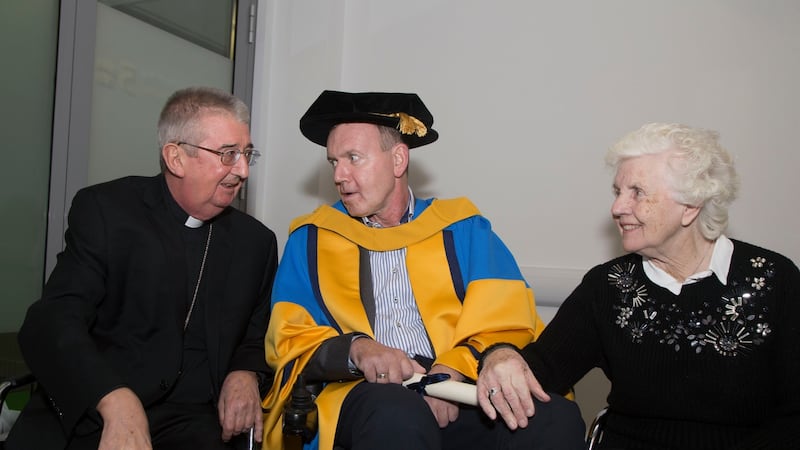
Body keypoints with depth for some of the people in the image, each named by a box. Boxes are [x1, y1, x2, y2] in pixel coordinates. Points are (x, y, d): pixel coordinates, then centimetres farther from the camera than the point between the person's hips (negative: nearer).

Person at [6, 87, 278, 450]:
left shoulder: (257, 241, 9)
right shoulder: (104, 209, -1)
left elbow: (259, 334, 18)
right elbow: (52, 321, -12)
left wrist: (246, 374, -5)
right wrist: (116, 401, -29)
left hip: (192, 419, 3)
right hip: (88, 411, -2)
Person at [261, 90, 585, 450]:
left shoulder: (463, 229, 13)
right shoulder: (310, 239, 15)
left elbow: (507, 323, 3)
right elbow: (290, 339, 7)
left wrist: (454, 370, -16)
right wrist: (356, 349, -14)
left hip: (459, 390, 2)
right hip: (364, 392, -1)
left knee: (556, 418, -27)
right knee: (397, 413, -37)